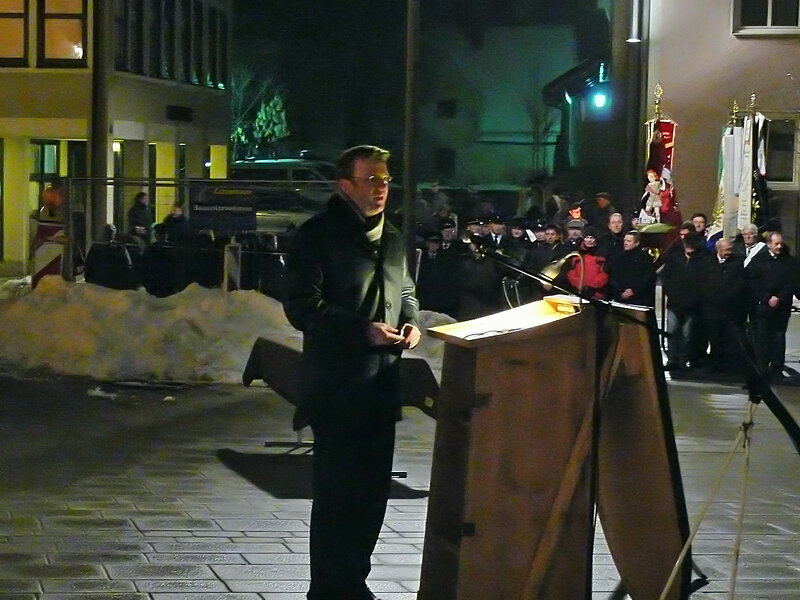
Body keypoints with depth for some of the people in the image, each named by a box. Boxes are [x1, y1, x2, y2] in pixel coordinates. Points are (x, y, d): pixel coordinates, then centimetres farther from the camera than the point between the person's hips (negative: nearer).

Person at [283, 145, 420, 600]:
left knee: (374, 489, 12)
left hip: (382, 383, 7)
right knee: (337, 493, -3)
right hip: (337, 386, -7)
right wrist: (363, 330, -21)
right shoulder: (319, 235, -9)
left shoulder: (392, 238, 15)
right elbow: (303, 306, -14)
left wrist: (412, 320, 5)